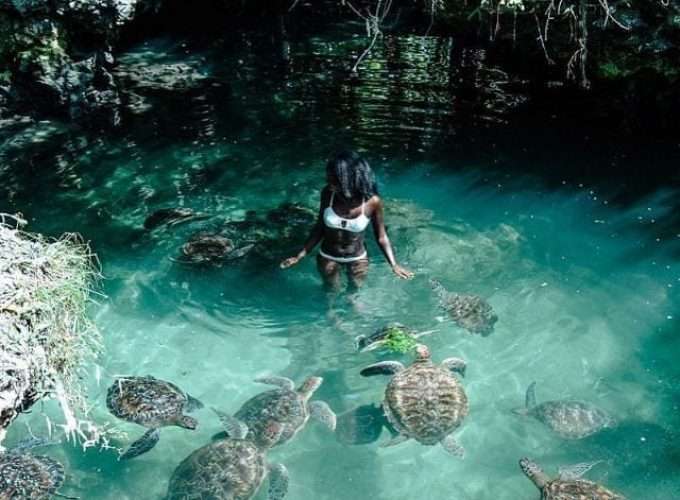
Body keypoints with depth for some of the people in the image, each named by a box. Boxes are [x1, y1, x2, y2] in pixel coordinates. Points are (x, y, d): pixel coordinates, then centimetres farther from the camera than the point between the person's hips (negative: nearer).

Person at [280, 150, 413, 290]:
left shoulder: (372, 202, -28)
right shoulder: (328, 193, -23)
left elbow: (381, 237, -15)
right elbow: (320, 227, -9)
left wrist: (394, 265, -25)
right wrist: (299, 256, -10)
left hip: (357, 259, -1)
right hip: (328, 257, 1)